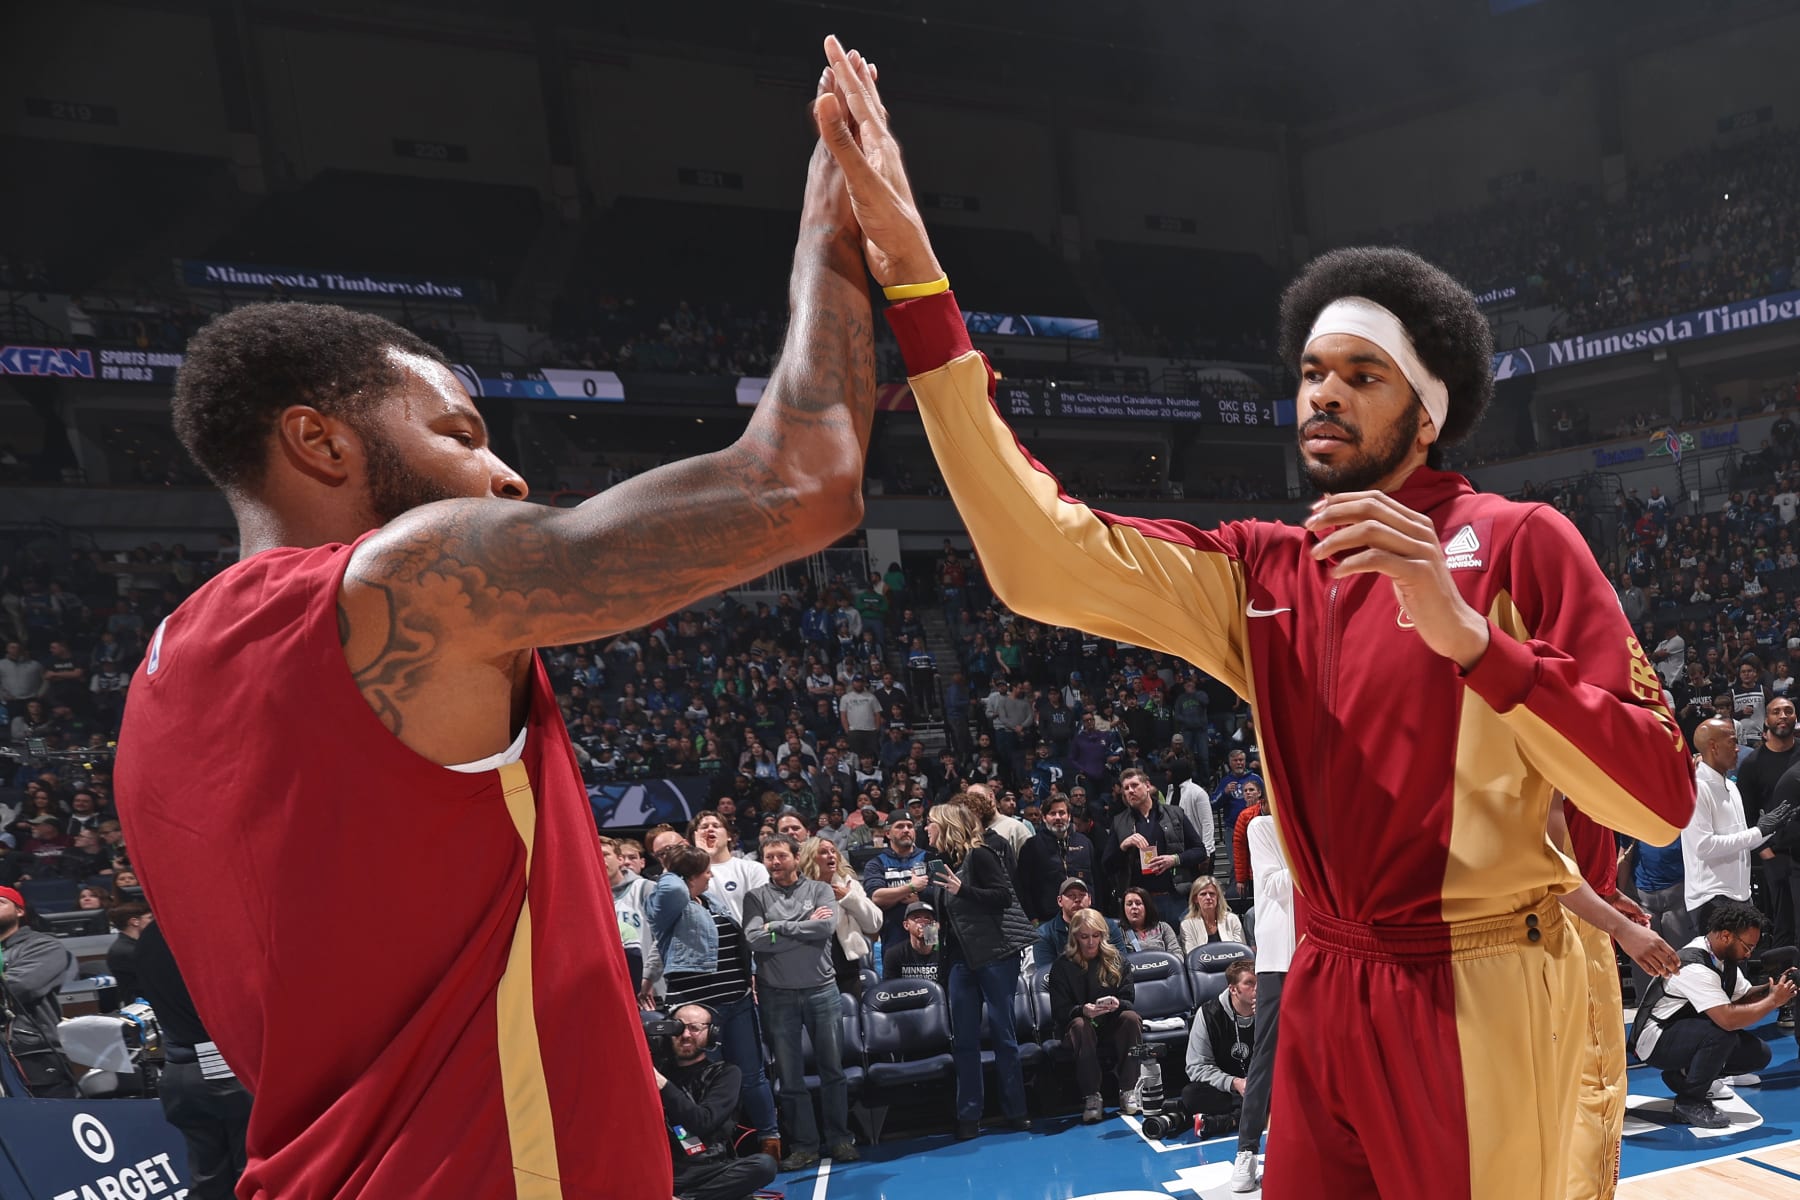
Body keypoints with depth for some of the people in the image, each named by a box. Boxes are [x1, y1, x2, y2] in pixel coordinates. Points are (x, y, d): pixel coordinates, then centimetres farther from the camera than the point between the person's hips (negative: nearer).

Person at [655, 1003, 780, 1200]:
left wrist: (661, 1083, -15)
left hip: (710, 1172, 0)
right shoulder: (659, 1069, 14)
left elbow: (702, 1122, -6)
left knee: (764, 1165, -28)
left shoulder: (726, 1073, 11)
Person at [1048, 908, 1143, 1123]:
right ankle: (1091, 1098, -35)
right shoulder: (1062, 965, -3)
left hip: (1112, 1024, 2)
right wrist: (1082, 1010, -28)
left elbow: (1129, 1003, 1)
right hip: (1077, 1023, -2)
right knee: (1080, 1025, -36)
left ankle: (1129, 1091, -26)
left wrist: (1117, 1004, -24)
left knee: (1131, 1018, -30)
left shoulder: (1116, 960, 3)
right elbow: (1059, 1011, -7)